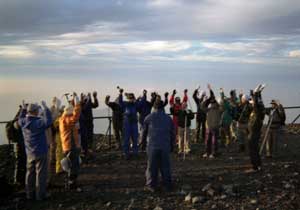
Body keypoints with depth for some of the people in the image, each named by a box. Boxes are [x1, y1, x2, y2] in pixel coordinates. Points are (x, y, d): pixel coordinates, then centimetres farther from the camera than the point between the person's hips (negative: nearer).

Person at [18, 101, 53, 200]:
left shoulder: (23, 122, -1)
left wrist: (23, 109, 22)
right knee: (41, 173, 3)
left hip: (29, 153, 7)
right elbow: (48, 121, -32)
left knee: (30, 173, 16)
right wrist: (45, 108, -25)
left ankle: (30, 194, 25)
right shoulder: (38, 123, -21)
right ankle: (40, 195, 9)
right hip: (40, 152, -7)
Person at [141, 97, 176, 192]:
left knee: (152, 166, 5)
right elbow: (173, 133, 12)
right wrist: (172, 145, 21)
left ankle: (152, 185, 9)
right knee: (165, 166, 10)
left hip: (152, 146, -2)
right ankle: (168, 185, 15)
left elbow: (144, 132, 5)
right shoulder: (168, 118, 8)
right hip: (165, 146, 2)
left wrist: (143, 143, 18)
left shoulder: (149, 118, 0)